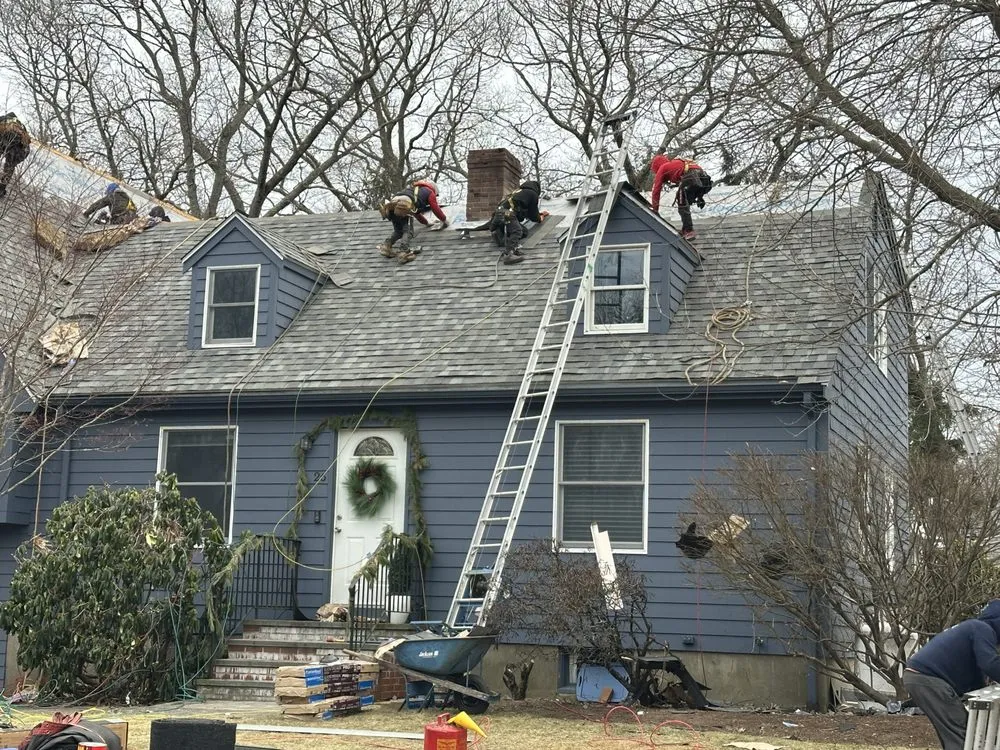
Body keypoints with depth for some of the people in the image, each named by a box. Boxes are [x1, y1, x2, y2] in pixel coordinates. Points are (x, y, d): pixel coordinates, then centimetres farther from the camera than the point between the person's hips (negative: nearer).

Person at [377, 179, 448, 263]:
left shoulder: (414, 191, 45)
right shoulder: (430, 192, 25)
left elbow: (416, 212, 54)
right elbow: (435, 209, 22)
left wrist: (426, 222, 64)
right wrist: (444, 220, 38)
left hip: (390, 206, 7)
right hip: (403, 206, -7)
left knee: (398, 231, 22)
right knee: (408, 232, -7)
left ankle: (387, 246, -1)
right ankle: (400, 250, -33)